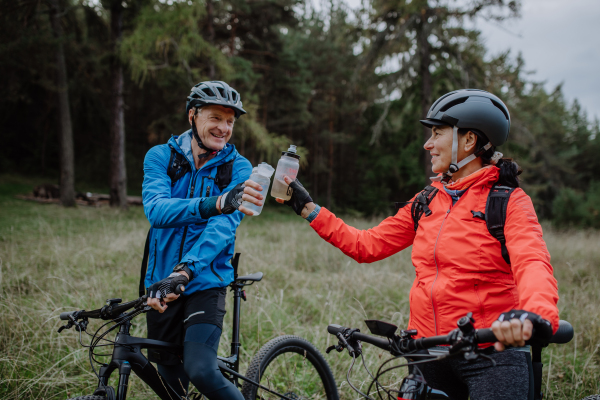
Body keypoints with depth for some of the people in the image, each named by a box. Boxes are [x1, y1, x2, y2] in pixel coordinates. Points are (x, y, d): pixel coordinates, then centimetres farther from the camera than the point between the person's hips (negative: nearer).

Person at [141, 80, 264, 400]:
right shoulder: (160, 156, -1)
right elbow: (156, 208, -20)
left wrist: (184, 272, -36)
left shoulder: (238, 168, -4)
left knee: (201, 371, -20)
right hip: (162, 284, 2)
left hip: (205, 283, -2)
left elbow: (224, 226, -19)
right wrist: (215, 203, -39)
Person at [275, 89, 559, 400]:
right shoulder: (426, 202, 11)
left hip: (492, 354, -5)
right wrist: (308, 208, 8)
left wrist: (531, 315, -46)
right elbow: (366, 245, 11)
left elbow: (533, 264, -25)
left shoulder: (509, 202, -7)